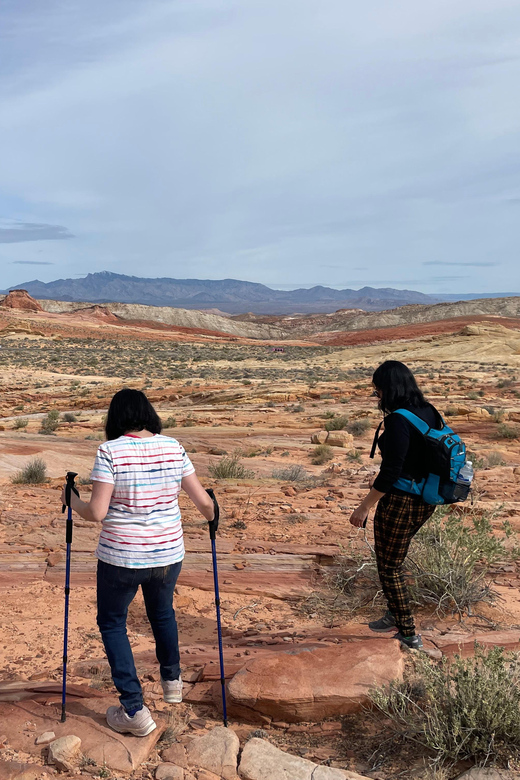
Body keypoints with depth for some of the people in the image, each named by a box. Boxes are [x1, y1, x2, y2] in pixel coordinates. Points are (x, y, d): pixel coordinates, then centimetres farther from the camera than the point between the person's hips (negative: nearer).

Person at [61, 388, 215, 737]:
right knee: (163, 612, 30)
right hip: (168, 553, 4)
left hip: (121, 557, -4)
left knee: (112, 623, 18)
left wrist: (72, 500, 2)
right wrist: (210, 515, 20)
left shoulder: (110, 451, -15)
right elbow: (203, 501, -1)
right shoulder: (173, 448, -4)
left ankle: (134, 711, 18)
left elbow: (96, 512, -18)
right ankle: (172, 680, 49)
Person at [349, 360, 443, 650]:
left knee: (389, 567, 9)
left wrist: (365, 506, -16)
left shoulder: (398, 420, -23)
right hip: (426, 501, 9)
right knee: (393, 558, 27)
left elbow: (390, 472, -24)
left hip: (400, 502, -9)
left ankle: (409, 635, 19)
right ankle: (396, 615, 39)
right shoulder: (430, 412, 3)